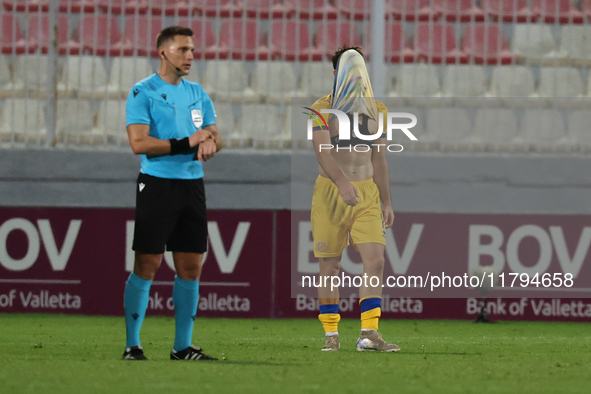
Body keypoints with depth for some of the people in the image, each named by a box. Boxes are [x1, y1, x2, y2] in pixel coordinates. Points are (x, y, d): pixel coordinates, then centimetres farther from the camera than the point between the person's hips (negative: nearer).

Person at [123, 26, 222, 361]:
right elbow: (139, 143, -14)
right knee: (147, 266, -7)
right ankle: (132, 345, -1)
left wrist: (210, 142, -9)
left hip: (193, 184, 6)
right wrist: (186, 143, -17)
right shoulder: (143, 92, -5)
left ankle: (183, 346, 11)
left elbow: (215, 137, 16)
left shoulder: (197, 93, 15)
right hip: (157, 183, -6)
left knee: (191, 268, 5)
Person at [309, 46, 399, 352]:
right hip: (330, 192, -3)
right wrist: (342, 182, -35)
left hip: (366, 193, 3)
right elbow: (322, 151, -18)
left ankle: (369, 335, -15)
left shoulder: (376, 111, 12)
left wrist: (386, 201, 16)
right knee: (329, 268, 1)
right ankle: (331, 335, 11)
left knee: (375, 261, -12)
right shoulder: (322, 109, -3)